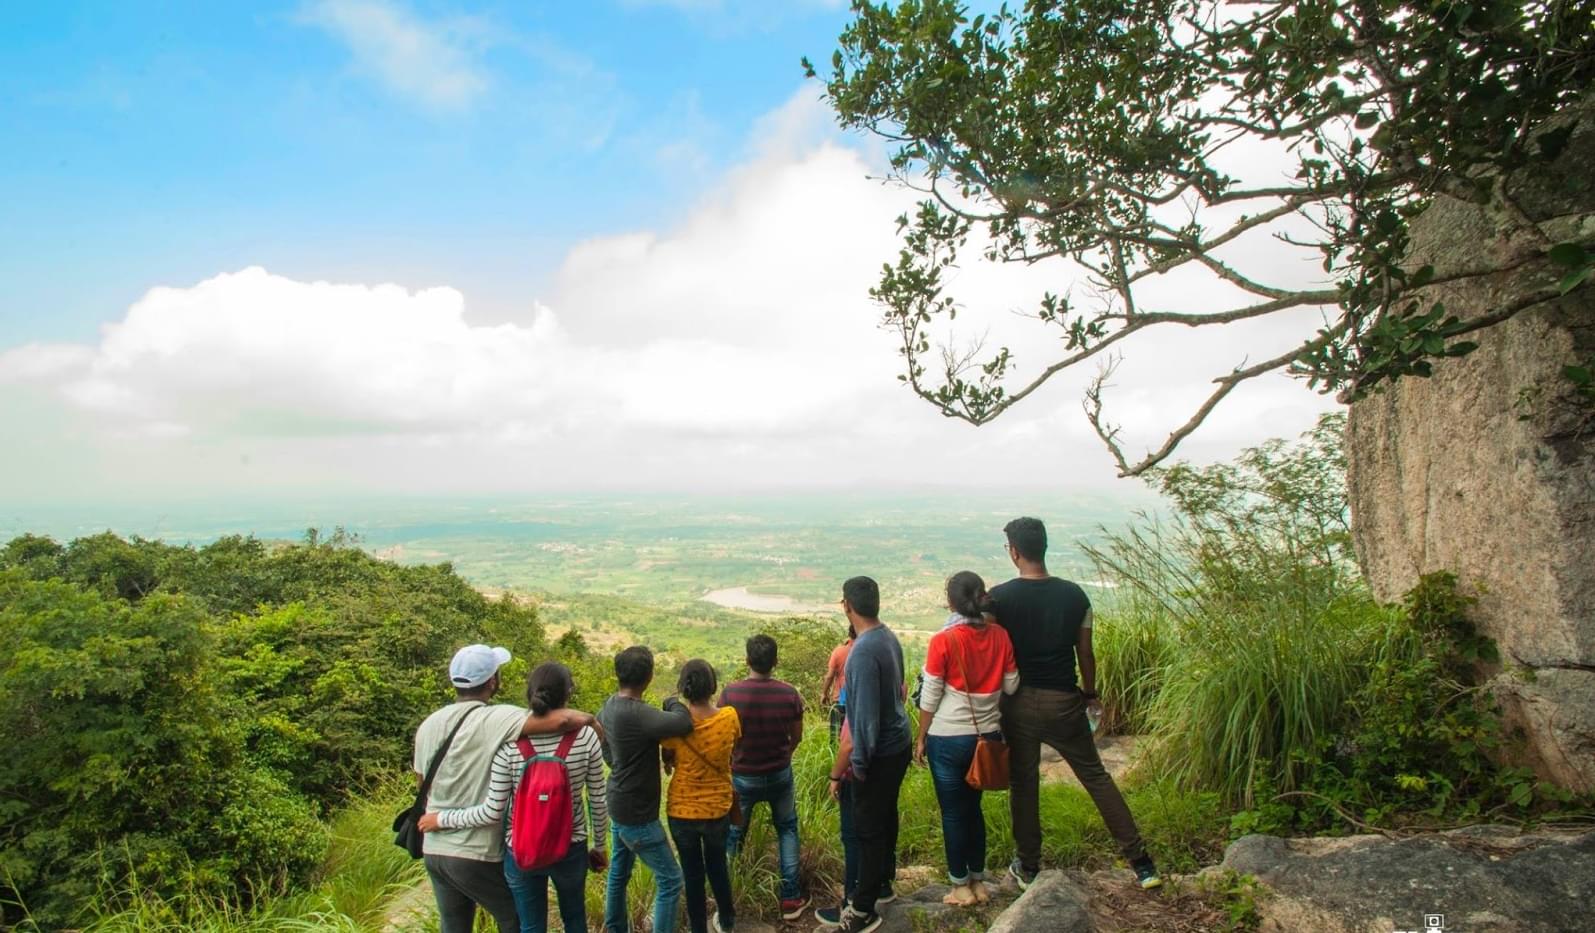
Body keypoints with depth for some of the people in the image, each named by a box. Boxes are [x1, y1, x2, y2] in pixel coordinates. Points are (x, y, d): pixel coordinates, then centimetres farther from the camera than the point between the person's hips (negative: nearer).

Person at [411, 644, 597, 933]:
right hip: (477, 855, -6)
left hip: (434, 850, 6)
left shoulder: (428, 725, 2)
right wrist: (588, 719, -11)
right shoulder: (496, 719, -20)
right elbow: (561, 720, -32)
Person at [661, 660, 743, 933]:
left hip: (683, 811, -2)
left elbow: (668, 761, -3)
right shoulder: (730, 717, -17)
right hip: (719, 808, 2)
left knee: (692, 872, 18)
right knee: (717, 865, 27)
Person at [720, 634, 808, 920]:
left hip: (743, 777, -1)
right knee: (787, 831, 22)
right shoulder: (789, 693, -14)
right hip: (780, 775, 1)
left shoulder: (731, 693, -19)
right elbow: (796, 737, -1)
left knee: (732, 837, 18)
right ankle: (790, 898, 24)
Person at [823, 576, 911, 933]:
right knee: (886, 816, 24)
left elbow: (864, 720, -27)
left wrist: (840, 771, -19)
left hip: (878, 754, -8)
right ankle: (882, 882, 43)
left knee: (868, 828, 4)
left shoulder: (863, 652, -28)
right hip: (898, 743, 8)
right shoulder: (890, 638, -2)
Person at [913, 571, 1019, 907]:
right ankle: (978, 881, 29)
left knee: (953, 813, 11)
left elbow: (930, 698, -10)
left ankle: (961, 887, 21)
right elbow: (1011, 686, 3)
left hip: (948, 738, -4)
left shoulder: (943, 641, -17)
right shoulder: (999, 636, -6)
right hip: (987, 735, 4)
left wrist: (921, 738, 1)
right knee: (973, 808, 20)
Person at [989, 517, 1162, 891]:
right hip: (1064, 702, 2)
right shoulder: (1074, 595, -4)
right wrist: (1090, 694, 19)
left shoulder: (999, 598, -12)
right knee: (1095, 775, 15)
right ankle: (1140, 861, 19)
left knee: (1023, 784, 12)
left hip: (1020, 702, -1)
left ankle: (1028, 868, 25)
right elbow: (1085, 652, 4)